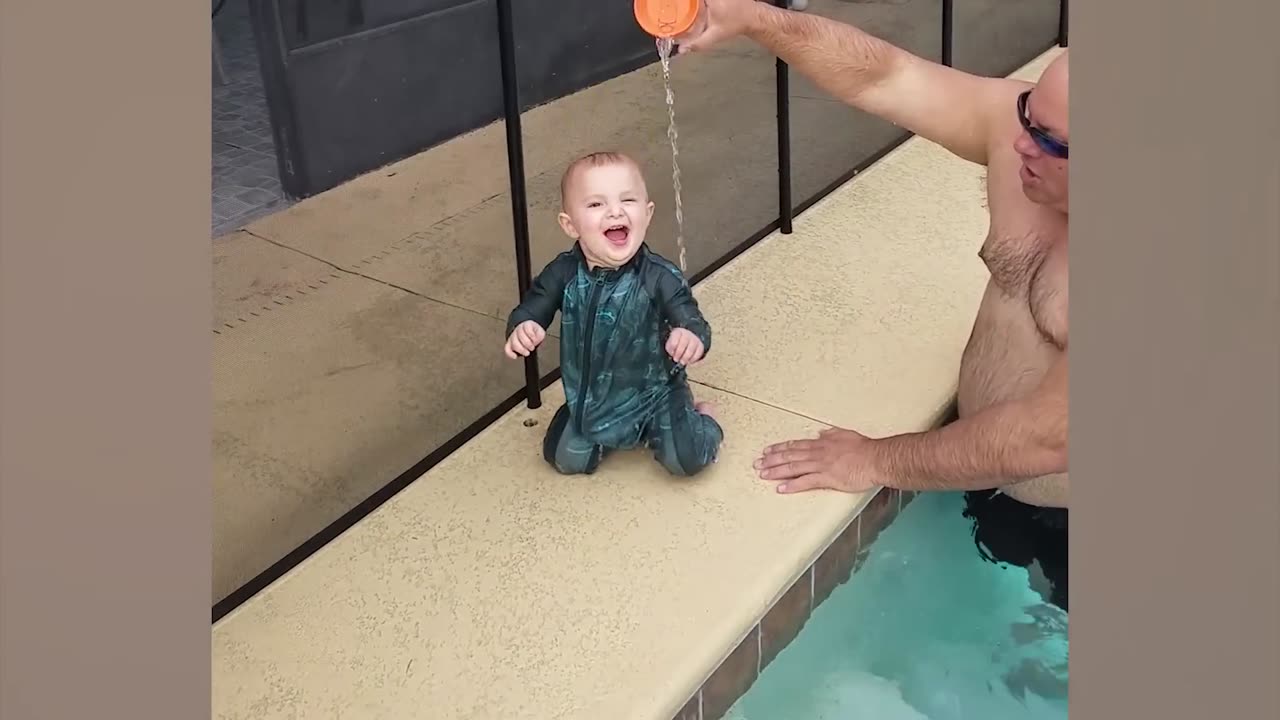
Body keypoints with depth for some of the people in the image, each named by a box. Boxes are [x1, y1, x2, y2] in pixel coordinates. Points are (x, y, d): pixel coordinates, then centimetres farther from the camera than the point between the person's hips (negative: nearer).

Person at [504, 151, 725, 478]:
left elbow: (691, 320, -29)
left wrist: (692, 337, -55)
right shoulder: (563, 274, -16)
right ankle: (607, 436, 31)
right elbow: (529, 311, -9)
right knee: (565, 458, 0)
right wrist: (522, 330, -35)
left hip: (653, 393, -3)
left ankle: (703, 419, 20)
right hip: (589, 398, 3)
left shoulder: (660, 277, -25)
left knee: (685, 460, -15)